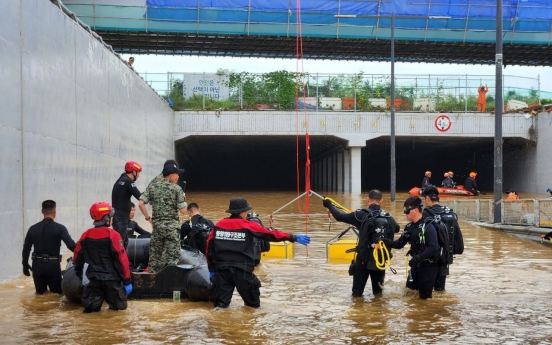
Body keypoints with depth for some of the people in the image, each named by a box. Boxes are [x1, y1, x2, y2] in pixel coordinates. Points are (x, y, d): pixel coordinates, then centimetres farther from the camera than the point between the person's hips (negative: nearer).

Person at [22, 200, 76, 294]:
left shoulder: (33, 229, 2)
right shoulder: (59, 228, -9)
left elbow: (26, 249, 8)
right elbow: (71, 245, -20)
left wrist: (25, 265, 18)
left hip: (38, 265, 3)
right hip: (53, 265, -3)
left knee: (40, 292, 20)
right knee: (57, 292, 12)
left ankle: (42, 289, -2)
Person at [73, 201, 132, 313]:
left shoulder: (86, 235, 5)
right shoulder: (112, 234, -10)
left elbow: (78, 256, 14)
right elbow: (121, 258, -12)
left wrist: (78, 272, 33)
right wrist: (127, 281, -7)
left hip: (93, 278, 4)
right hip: (111, 278, -4)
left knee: (90, 306, 7)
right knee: (119, 305, 6)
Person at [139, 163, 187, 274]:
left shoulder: (152, 187, 5)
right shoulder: (177, 189, -6)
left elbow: (141, 203, -4)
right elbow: (183, 210, -9)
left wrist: (148, 217, 6)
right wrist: (183, 198, 8)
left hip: (157, 225, 4)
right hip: (172, 226, -4)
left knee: (154, 254, 13)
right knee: (173, 256, 1)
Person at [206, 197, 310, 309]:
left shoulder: (219, 225, 7)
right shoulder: (249, 226, -3)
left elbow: (210, 247, 9)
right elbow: (271, 234, -2)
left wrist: (211, 269, 17)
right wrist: (294, 238, 5)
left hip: (222, 269, 3)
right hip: (242, 270, -3)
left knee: (220, 305, 5)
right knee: (253, 304, 18)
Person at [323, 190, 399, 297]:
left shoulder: (361, 215, -10)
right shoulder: (388, 218, 0)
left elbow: (339, 216, -3)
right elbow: (397, 228, 22)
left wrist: (329, 205, 14)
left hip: (363, 258, -3)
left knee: (357, 292, 11)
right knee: (378, 290, 20)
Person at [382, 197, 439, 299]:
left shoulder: (428, 227, -21)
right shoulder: (409, 227, 5)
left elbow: (433, 248, -29)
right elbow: (400, 244, 9)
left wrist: (418, 258, -32)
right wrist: (386, 242, -9)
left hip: (428, 267, -8)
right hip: (415, 266, 8)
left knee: (425, 296, 0)